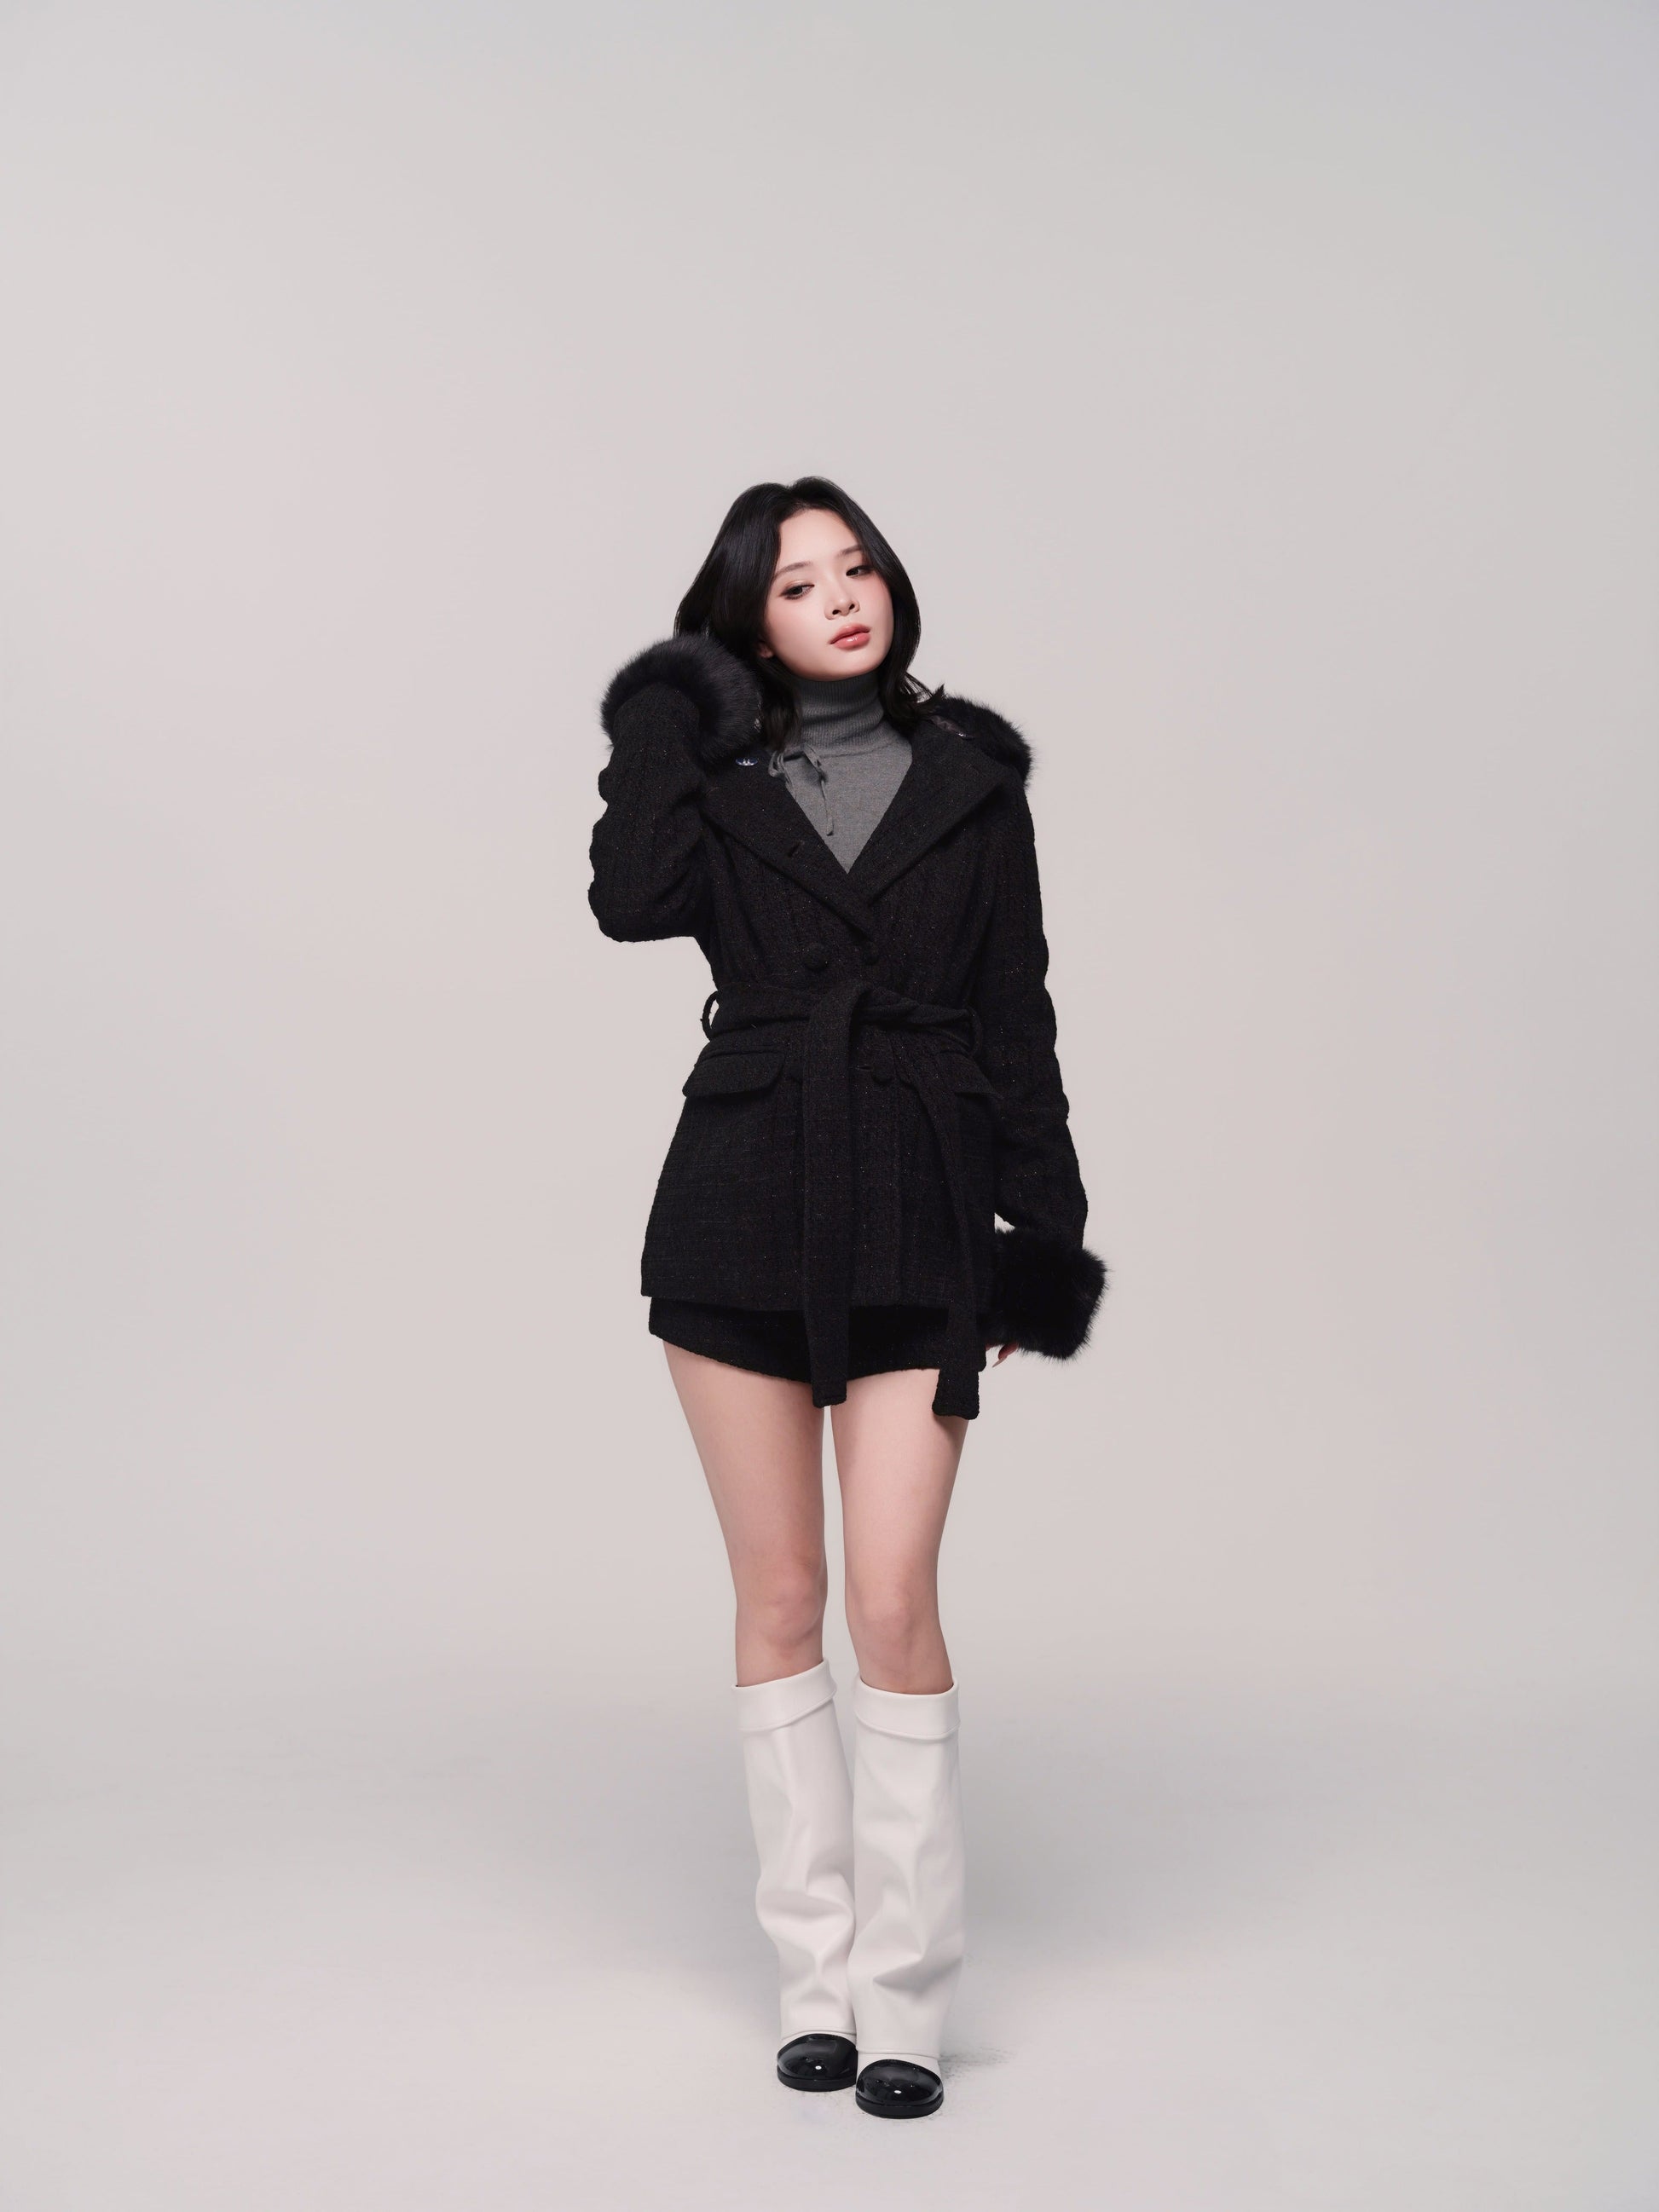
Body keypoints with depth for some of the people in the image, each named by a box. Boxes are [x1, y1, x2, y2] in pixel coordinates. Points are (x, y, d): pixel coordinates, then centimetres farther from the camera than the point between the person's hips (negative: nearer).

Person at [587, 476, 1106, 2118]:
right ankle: (816, 1977, 16)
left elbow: (1016, 1021, 7)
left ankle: (906, 1995, 5)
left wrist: (1043, 1233, 3)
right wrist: (664, 730, -4)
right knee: (778, 1600, 5)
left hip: (918, 1220, -1)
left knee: (891, 1600, -8)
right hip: (742, 1207, 1)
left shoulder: (969, 778, 8)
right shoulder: (718, 776, 8)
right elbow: (631, 904, -14)